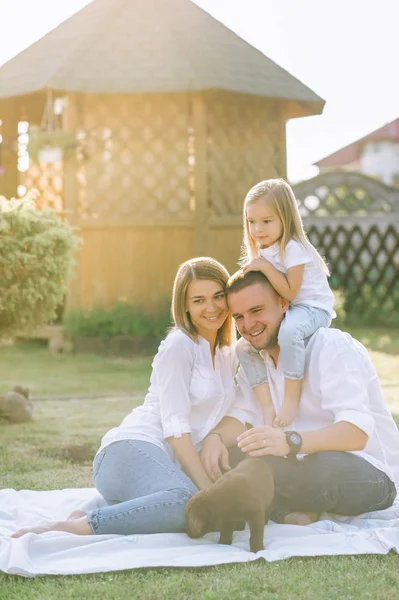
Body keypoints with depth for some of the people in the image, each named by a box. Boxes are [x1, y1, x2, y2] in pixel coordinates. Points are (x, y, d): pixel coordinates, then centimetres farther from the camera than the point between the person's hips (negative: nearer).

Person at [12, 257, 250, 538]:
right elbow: (175, 423, -12)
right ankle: (75, 526, -29)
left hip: (170, 464, 8)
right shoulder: (179, 345, -5)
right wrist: (206, 486, -16)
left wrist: (217, 439, -9)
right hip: (131, 449, -8)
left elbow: (238, 412, 14)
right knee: (187, 502, -40)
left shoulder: (229, 354, 21)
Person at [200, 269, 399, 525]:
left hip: (373, 477, -7)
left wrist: (289, 441, -47)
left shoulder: (333, 347, -18)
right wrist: (215, 438, -22)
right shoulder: (254, 359, 9)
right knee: (224, 458, -12)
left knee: (320, 468, -39)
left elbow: (357, 431, -30)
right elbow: (242, 417, 3)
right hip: (308, 463, 7)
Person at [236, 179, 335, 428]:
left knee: (289, 331, -42)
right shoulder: (262, 251, 10)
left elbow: (289, 292, -24)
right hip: (282, 312, 10)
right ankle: (268, 409, -11)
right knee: (244, 347, -2)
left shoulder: (293, 249, -18)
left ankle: (292, 397, -30)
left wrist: (265, 267, -27)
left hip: (312, 308, -10)